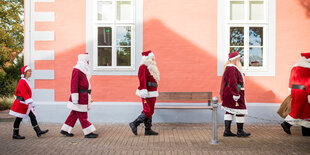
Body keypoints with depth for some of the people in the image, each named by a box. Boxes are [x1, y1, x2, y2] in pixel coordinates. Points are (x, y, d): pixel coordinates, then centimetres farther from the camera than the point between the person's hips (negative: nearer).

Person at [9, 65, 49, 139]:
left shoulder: (27, 81, 15)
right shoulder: (22, 81, -14)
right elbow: (24, 93, -24)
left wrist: (31, 103, 20)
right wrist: (31, 102, -31)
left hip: (26, 104, 9)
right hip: (21, 103, -9)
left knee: (33, 116, 3)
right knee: (19, 118, 0)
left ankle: (38, 132, 1)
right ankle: (15, 134, 11)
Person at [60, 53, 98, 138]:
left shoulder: (83, 70, 16)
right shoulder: (77, 70, -14)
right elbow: (74, 84, -19)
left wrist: (88, 98, 24)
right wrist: (75, 98, -23)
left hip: (83, 97, 10)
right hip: (80, 97, -10)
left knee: (74, 114, 14)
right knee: (82, 115, -2)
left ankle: (65, 130, 23)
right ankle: (88, 133, 4)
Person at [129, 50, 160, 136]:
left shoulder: (151, 68, 17)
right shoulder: (143, 67, -13)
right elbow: (142, 81, -19)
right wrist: (144, 96, -24)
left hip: (152, 93, 10)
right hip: (148, 94, -10)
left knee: (150, 111, 10)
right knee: (148, 112, -8)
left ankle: (148, 130, 14)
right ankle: (134, 124, 2)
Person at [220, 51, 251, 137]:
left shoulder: (229, 67, 14)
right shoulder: (233, 68, -18)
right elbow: (233, 83, -23)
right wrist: (236, 96, -23)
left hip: (228, 92, 11)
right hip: (234, 91, -11)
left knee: (230, 111, 10)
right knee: (240, 111, -1)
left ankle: (227, 131, 12)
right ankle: (240, 132, 8)